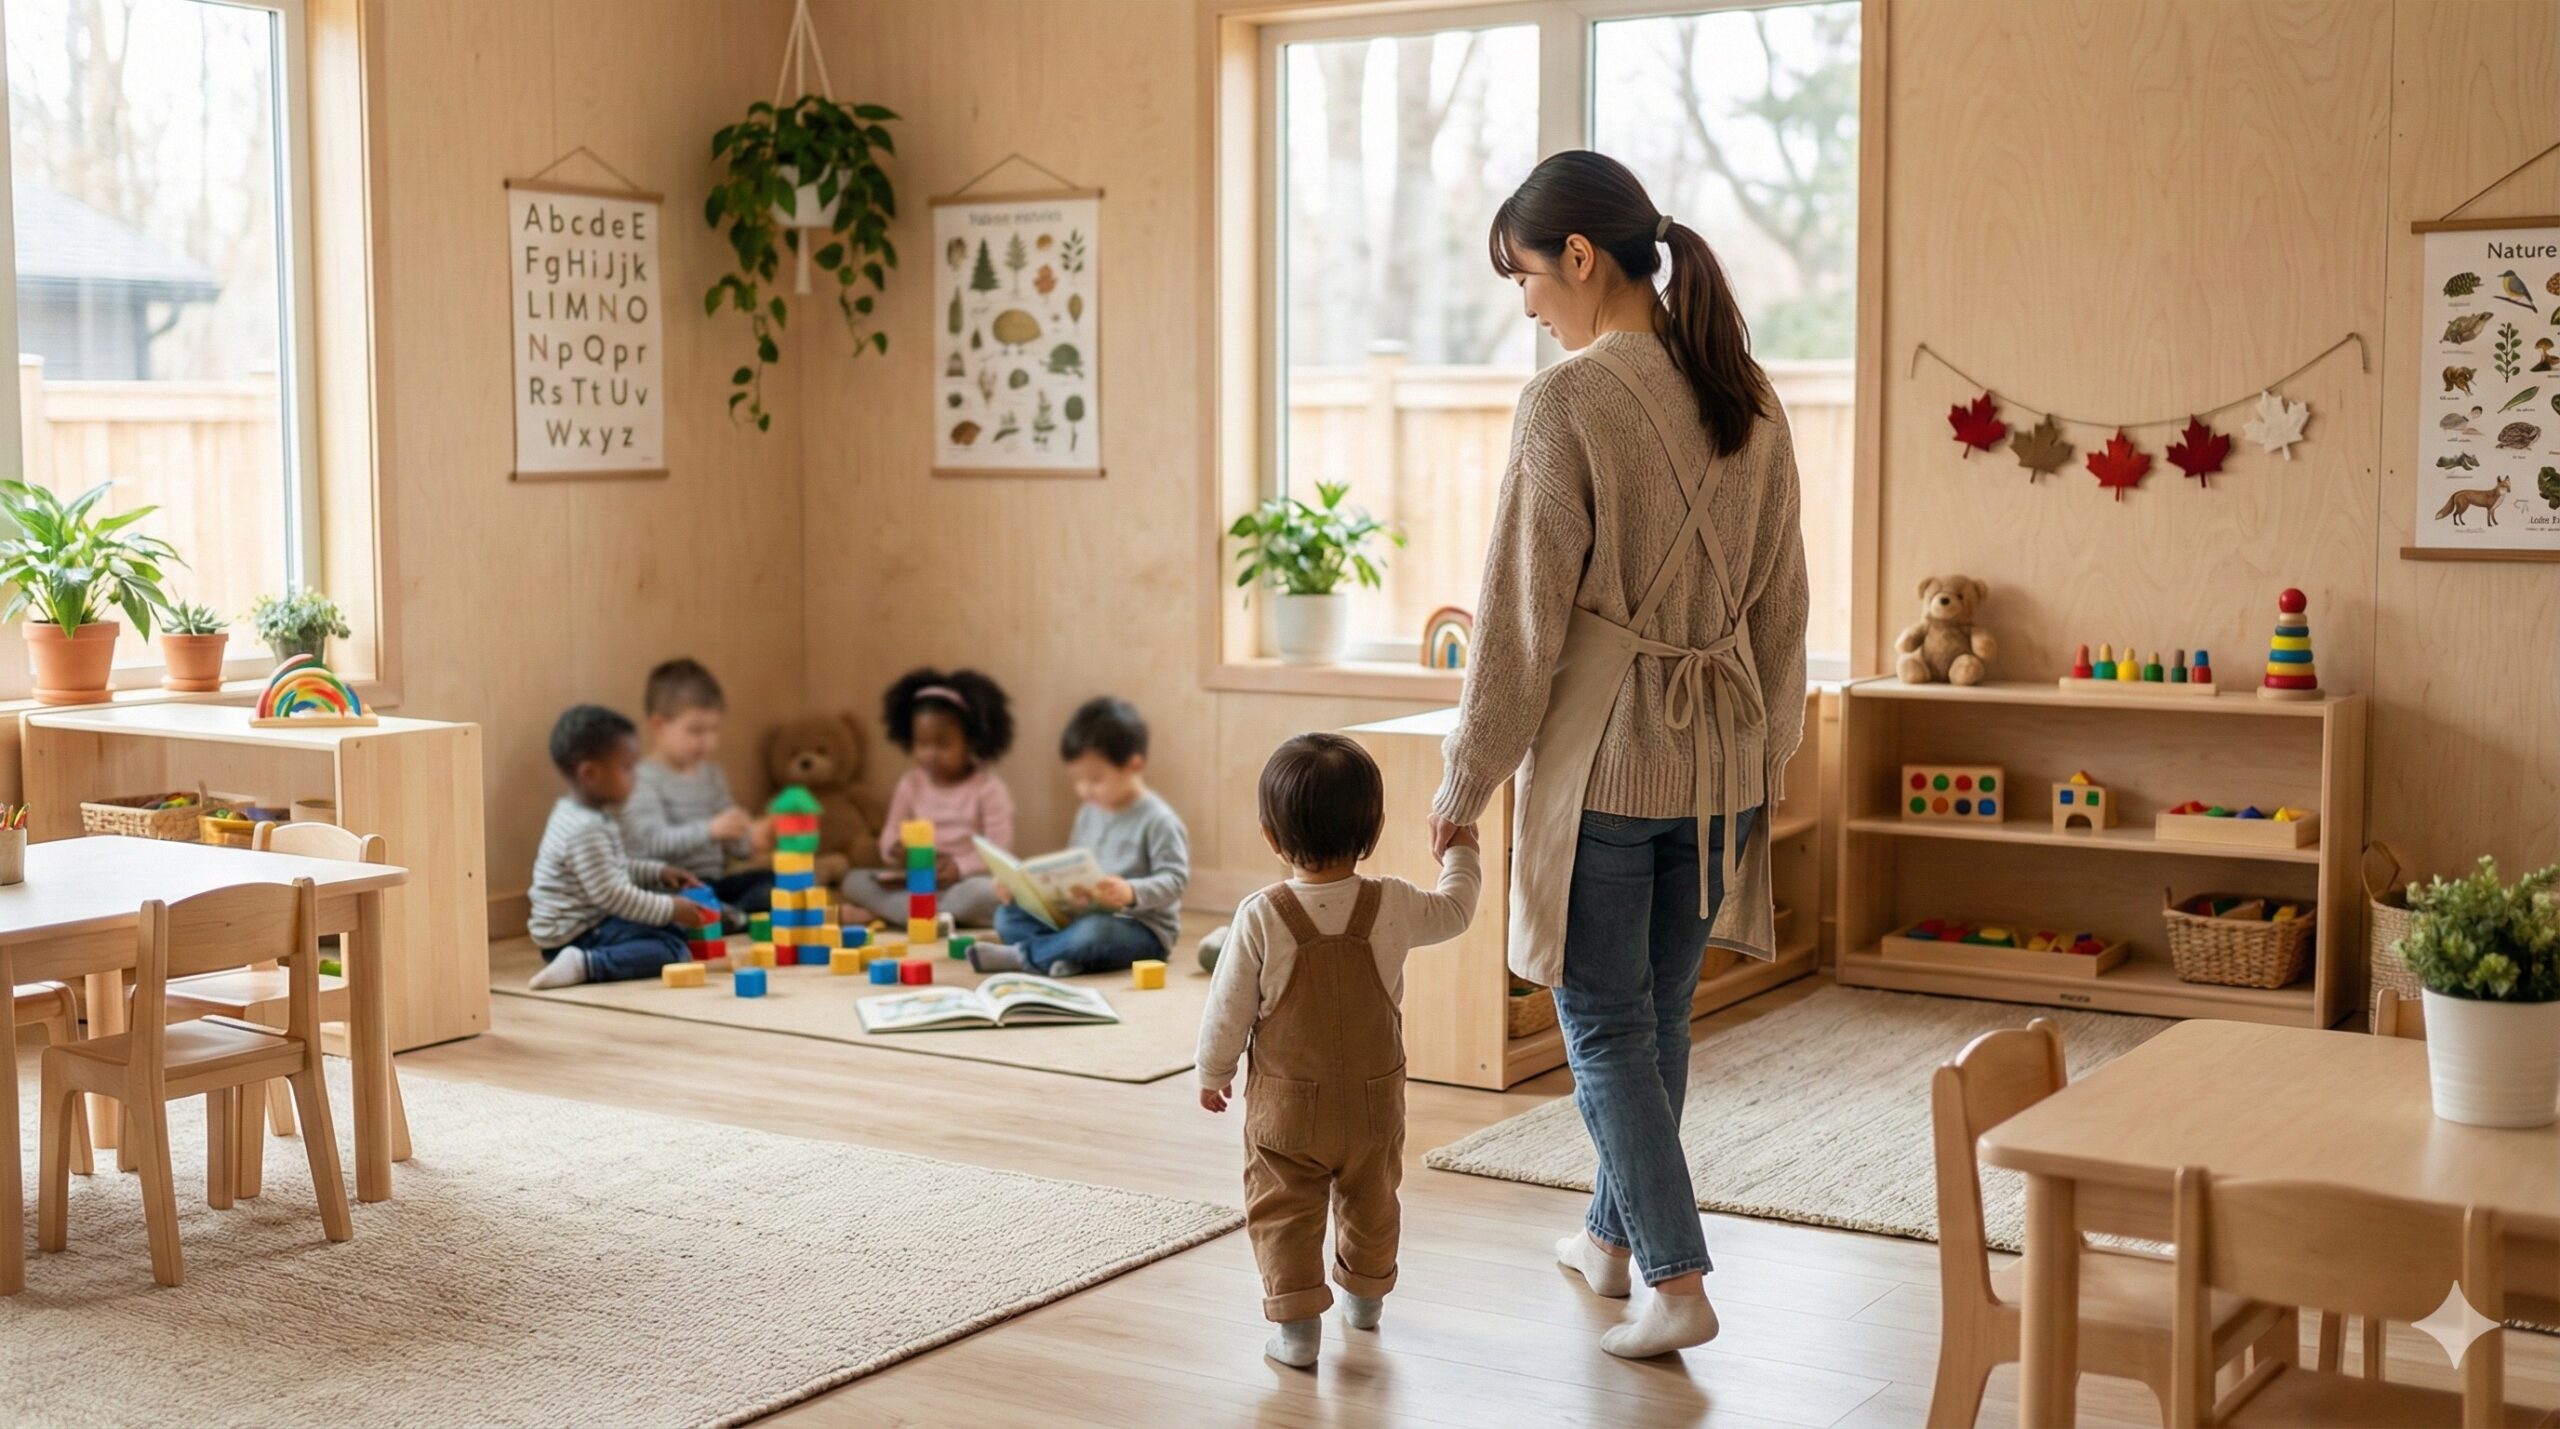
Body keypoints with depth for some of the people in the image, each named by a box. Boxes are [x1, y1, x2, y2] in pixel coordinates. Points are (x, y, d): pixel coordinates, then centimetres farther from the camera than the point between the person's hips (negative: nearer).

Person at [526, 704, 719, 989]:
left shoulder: (585, 815, 10)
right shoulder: (586, 830, -23)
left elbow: (615, 869, 23)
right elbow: (610, 895, -24)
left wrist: (659, 872, 12)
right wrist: (669, 909, -17)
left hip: (589, 923, 11)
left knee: (674, 930, 20)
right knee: (672, 950, -20)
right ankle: (584, 964, -25)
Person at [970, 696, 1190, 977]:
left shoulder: (1157, 821, -13)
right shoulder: (1089, 813, 12)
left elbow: (1175, 880, -19)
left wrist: (1131, 893, -37)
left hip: (1142, 929, -8)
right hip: (1081, 916, 8)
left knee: (1093, 932, -40)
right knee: (1008, 915, -1)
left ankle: (1020, 955, -19)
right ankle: (1065, 953, -26)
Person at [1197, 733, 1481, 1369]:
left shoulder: (1260, 917, -19)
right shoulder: (1392, 907, -14)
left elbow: (1229, 1009, -11)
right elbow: (1454, 911, 8)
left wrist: (1213, 1072, 6)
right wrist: (1459, 853, 27)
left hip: (1284, 1107, -3)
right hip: (1373, 1102, 3)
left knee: (1283, 1213, 10)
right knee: (1371, 1204, 24)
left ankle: (1296, 1320, 4)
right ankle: (1366, 1295, 42)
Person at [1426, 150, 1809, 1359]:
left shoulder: (1567, 401, -14)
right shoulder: (1749, 403, 6)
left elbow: (1522, 614, -12)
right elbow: (1780, 604, 11)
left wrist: (1465, 782, -3)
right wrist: (1764, 755, 20)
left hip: (1600, 751, -7)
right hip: (1719, 757, 7)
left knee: (1606, 1026, 4)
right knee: (1658, 1015, 18)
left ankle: (1676, 1280, 1)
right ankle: (1613, 1234, 34)